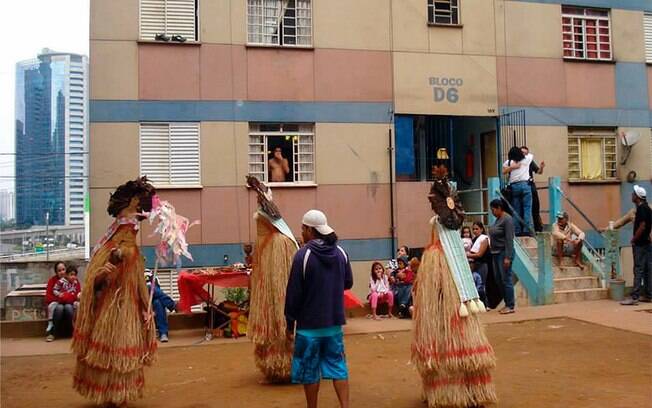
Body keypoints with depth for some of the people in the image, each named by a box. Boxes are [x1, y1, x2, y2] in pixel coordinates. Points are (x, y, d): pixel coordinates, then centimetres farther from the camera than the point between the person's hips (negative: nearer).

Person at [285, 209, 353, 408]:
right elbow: (348, 283, 12)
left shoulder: (303, 255, -15)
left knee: (309, 369, 9)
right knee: (337, 365, 10)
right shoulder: (341, 252, 1)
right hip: (335, 321, 5)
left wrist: (290, 323, -4)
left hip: (309, 324, -4)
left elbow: (294, 292, -13)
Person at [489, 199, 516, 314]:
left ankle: (510, 306, 1)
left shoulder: (507, 219, -12)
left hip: (504, 253, -9)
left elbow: (509, 240, -17)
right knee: (498, 279, 11)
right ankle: (507, 304, 20)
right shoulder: (498, 219, 14)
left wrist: (507, 257, -21)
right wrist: (493, 253, 13)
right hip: (496, 253, 9)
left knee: (506, 279, -5)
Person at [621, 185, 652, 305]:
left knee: (638, 270, -10)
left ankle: (634, 297, -11)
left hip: (640, 244, -10)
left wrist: (634, 239, -12)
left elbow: (642, 226, -22)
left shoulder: (641, 208, -16)